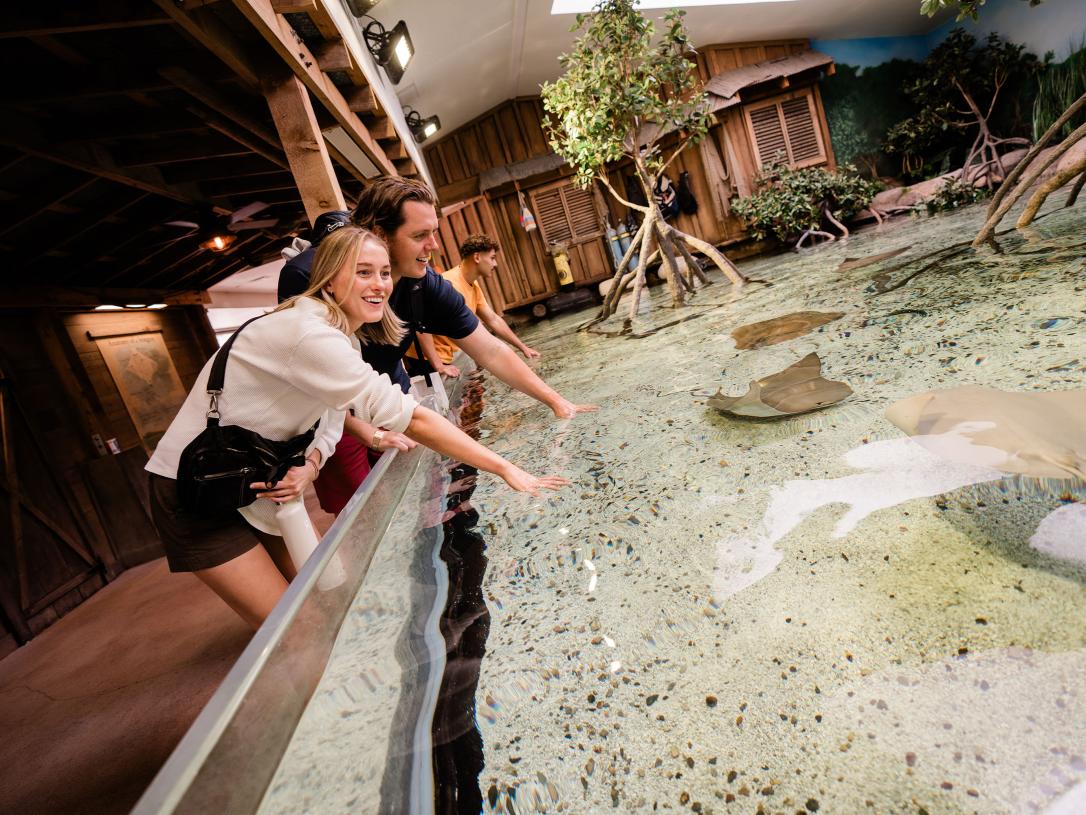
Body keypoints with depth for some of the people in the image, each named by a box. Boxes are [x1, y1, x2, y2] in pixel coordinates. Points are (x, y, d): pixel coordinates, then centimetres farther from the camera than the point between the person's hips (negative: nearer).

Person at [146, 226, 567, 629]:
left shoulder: (342, 338, 1)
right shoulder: (310, 335, -29)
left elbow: (331, 419, 2)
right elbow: (409, 417, -33)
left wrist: (309, 465, -21)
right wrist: (505, 468, -30)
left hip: (250, 486, 8)